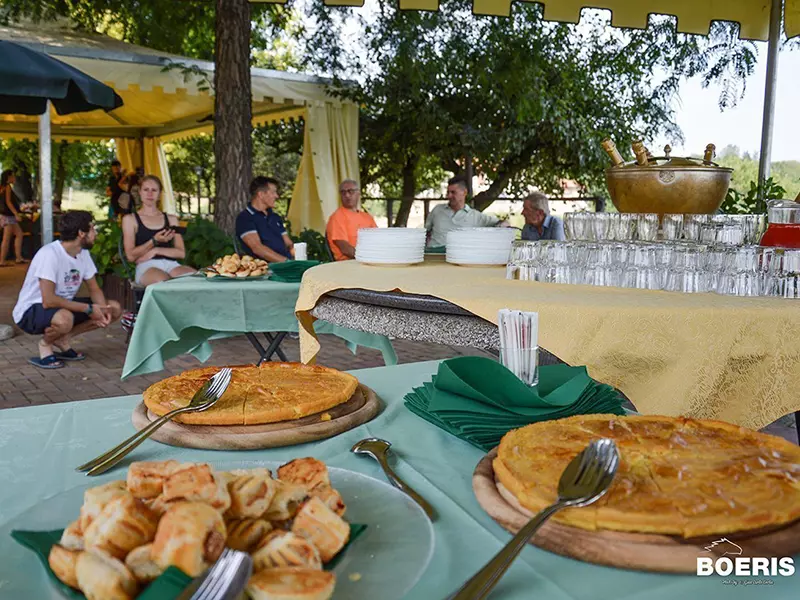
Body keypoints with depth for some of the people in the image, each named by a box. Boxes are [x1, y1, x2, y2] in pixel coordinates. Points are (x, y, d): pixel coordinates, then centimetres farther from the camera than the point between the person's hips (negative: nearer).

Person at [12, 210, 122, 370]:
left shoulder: (83, 253, -3)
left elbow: (94, 289, 3)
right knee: (64, 319, -41)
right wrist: (88, 309, -27)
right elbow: (49, 301, -33)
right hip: (31, 311, -8)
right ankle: (45, 344, -5)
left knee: (114, 309, -5)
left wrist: (103, 309, -19)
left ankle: (62, 339, 5)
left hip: (64, 306, 8)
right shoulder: (50, 254, -27)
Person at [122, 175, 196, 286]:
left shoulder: (171, 219, 22)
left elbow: (181, 253, 10)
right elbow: (131, 256, 2)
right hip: (147, 267, -3)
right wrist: (154, 241, -11)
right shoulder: (130, 219, 14)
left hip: (171, 264, 3)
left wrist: (156, 250, -5)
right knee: (164, 281, -40)